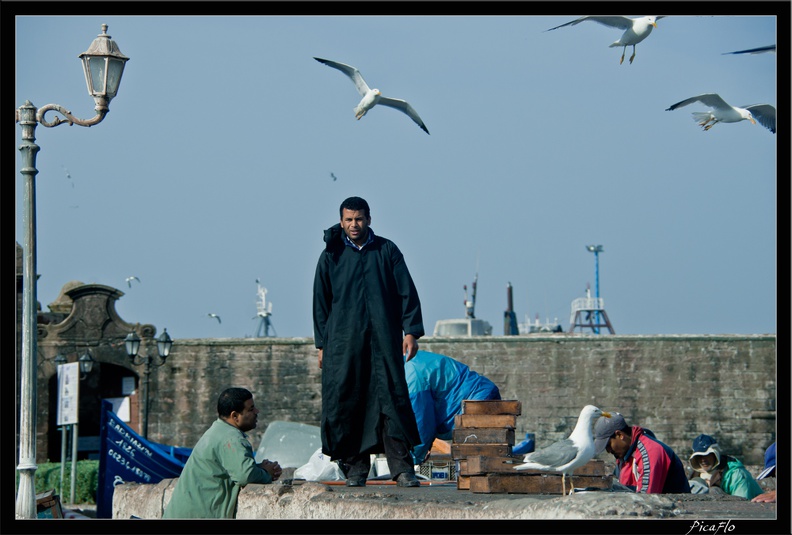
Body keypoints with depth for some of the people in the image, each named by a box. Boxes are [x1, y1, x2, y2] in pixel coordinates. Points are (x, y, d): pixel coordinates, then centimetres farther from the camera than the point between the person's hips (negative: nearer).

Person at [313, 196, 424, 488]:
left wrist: (411, 332, -3)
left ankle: (402, 468, -8)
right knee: (347, 402, -4)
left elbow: (407, 292, 7)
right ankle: (355, 467, 3)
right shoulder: (331, 256, 9)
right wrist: (322, 344, 7)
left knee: (392, 399, -7)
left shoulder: (387, 251, 7)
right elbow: (321, 302, 12)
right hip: (343, 341, 1)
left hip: (383, 340, -1)